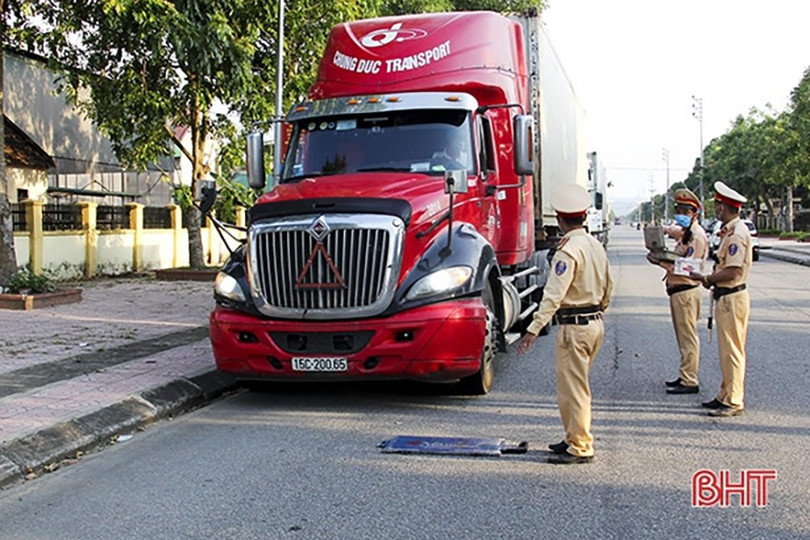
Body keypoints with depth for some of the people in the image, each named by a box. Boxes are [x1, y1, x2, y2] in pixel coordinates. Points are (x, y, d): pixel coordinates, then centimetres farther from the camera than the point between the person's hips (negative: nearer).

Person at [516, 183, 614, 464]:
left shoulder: (569, 250, -18)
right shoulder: (595, 245, 10)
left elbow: (554, 294, -26)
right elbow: (608, 287, 18)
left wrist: (534, 329, -28)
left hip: (574, 326, -10)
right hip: (596, 323, 10)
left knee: (572, 388, -1)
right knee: (575, 385, 19)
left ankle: (580, 448, 5)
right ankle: (575, 439, 29)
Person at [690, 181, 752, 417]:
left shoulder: (737, 233, -19)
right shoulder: (730, 231, 13)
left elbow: (732, 272, -23)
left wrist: (706, 279, -14)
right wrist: (711, 278, 6)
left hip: (732, 298, -11)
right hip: (726, 296, 11)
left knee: (731, 351, -4)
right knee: (727, 350, 16)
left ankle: (733, 402, 3)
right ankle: (726, 395, 25)